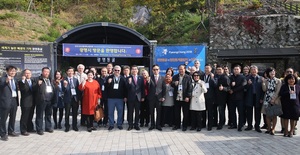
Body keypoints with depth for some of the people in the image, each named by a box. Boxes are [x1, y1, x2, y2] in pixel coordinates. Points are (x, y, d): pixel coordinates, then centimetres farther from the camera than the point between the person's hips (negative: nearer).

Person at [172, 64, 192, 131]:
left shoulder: (188, 77, -1)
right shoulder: (175, 77, 10)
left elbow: (190, 88, -5)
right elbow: (172, 85, 10)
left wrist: (188, 97, -13)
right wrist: (174, 84, -14)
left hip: (185, 98, -3)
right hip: (177, 98, 3)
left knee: (185, 113, 5)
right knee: (176, 113, 9)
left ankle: (185, 126, 17)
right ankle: (177, 125, 21)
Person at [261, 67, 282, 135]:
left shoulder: (278, 81, 1)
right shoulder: (266, 80, 7)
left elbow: (278, 91, -5)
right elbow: (264, 90, -3)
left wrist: (273, 99, -13)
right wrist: (263, 82, -13)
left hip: (275, 100, -2)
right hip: (267, 99, 2)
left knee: (274, 114, 0)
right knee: (267, 114, 4)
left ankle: (273, 129, 8)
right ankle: (269, 128, 16)